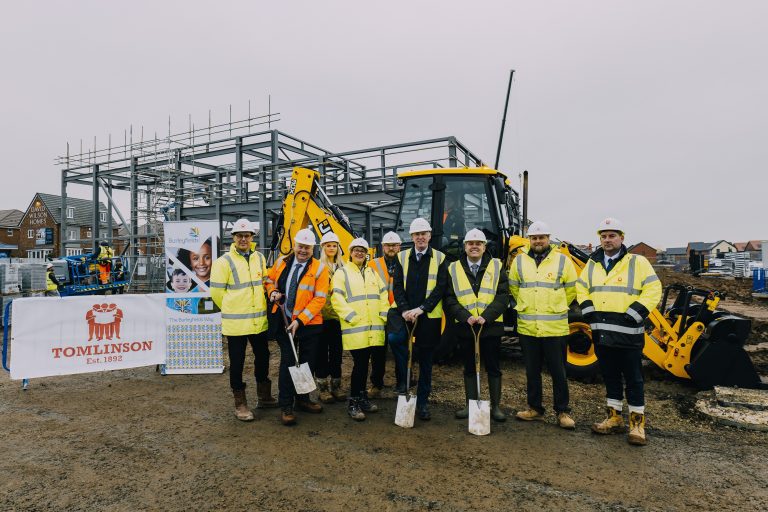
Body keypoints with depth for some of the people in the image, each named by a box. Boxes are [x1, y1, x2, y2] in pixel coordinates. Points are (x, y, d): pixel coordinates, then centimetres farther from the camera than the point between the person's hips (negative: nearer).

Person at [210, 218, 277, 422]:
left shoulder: (260, 258, 6)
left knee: (262, 357, 16)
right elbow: (217, 292, -8)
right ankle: (240, 404, 20)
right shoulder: (224, 261, -10)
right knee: (237, 363, 5)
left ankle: (264, 397, 34)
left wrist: (257, 305, 11)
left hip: (259, 320, 5)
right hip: (235, 322, -5)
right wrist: (232, 310, 1)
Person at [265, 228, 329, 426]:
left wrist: (300, 321, -18)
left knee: (307, 362, 11)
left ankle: (303, 399, 31)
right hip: (284, 321, 1)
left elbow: (319, 299, -12)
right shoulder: (282, 262, 4)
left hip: (309, 323, -1)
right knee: (288, 361, 0)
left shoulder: (319, 268, -7)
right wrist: (273, 292, -4)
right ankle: (285, 406, 12)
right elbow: (270, 280, 20)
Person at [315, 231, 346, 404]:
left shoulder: (342, 267, 11)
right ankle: (322, 388, 15)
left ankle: (336, 386, 23)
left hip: (338, 315, 4)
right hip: (322, 315, -4)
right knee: (322, 351, 4)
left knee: (337, 350, 11)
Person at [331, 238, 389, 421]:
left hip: (373, 327, 5)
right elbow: (337, 299, -9)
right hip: (354, 327, -5)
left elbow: (383, 296, 16)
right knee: (359, 363, -7)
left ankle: (362, 397, 26)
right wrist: (352, 317, -15)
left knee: (364, 362, 12)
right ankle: (353, 403, 6)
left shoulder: (372, 272, 18)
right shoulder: (342, 272, 0)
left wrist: (386, 316, 4)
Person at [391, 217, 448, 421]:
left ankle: (422, 402, 20)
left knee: (426, 360, 9)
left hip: (429, 317, -1)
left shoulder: (440, 258, 3)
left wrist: (421, 308, -15)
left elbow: (441, 288, -5)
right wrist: (404, 310, -13)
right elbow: (397, 286, 2)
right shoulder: (402, 257, 8)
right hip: (406, 317, 1)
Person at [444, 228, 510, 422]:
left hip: (491, 327, -1)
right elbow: (449, 299, -2)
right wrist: (466, 317, -15)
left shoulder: (497, 266, 2)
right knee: (469, 368, 12)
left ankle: (496, 406, 22)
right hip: (464, 327, 1)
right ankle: (470, 405, 24)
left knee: (493, 368, 9)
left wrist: (485, 317, -17)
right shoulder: (454, 269, 4)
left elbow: (503, 297, -5)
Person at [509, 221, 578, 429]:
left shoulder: (562, 261, -2)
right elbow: (514, 288, 16)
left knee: (558, 372, 7)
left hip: (555, 328, -2)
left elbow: (571, 290, 7)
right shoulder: (519, 261, 4)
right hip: (527, 327, 3)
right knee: (532, 372, 14)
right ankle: (535, 408, 28)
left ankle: (563, 412, 21)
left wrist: (555, 308, 12)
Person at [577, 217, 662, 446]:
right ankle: (614, 418, 27)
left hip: (627, 333, -5)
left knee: (633, 379, 4)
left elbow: (653, 290, -7)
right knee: (610, 377, 15)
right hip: (602, 332, 5)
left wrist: (633, 315, -15)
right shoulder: (592, 264, 11)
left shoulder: (637, 262, -3)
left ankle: (637, 423, 16)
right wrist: (589, 311, 3)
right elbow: (581, 288, 17)